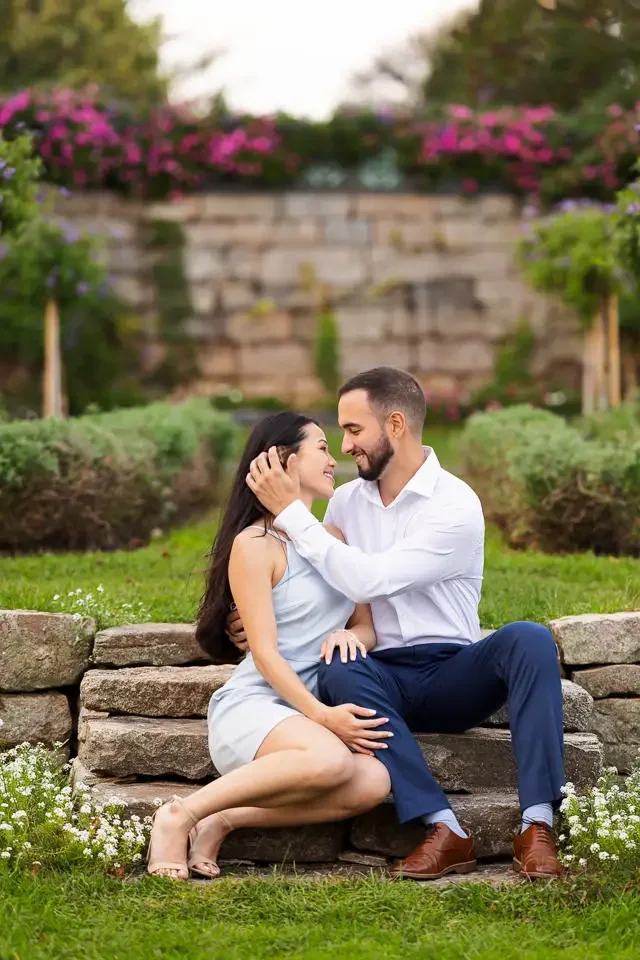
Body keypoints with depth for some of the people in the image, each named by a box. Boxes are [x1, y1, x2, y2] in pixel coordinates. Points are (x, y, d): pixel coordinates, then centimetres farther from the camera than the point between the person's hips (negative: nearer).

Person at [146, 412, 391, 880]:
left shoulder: (336, 540, 19)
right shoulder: (255, 544, -3)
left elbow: (367, 627, 17)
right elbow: (265, 652, -9)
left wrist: (350, 634, -8)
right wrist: (322, 716, -20)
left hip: (314, 712, 6)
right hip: (253, 705, -6)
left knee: (374, 783, -27)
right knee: (329, 759, -38)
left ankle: (225, 820, -17)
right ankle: (181, 815, -21)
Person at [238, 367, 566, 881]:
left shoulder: (456, 505, -10)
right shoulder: (347, 500, 9)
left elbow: (366, 581, -20)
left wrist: (290, 511, -16)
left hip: (453, 676, -3)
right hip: (383, 677, 3)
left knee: (529, 638, -33)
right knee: (339, 673, -33)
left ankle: (537, 825, -37)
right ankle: (444, 830, -38)